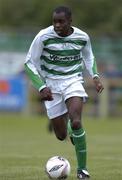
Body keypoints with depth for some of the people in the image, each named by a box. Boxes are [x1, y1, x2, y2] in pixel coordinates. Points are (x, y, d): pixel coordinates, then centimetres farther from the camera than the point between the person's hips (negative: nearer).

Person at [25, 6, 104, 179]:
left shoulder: (82, 37, -7)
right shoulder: (43, 36, -15)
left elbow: (88, 56, 16)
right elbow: (30, 63, -7)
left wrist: (95, 76, 0)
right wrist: (41, 87, -18)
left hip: (73, 81, 0)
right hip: (51, 85, 0)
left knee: (76, 122, -26)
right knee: (61, 135, 3)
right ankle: (71, 128, 44)